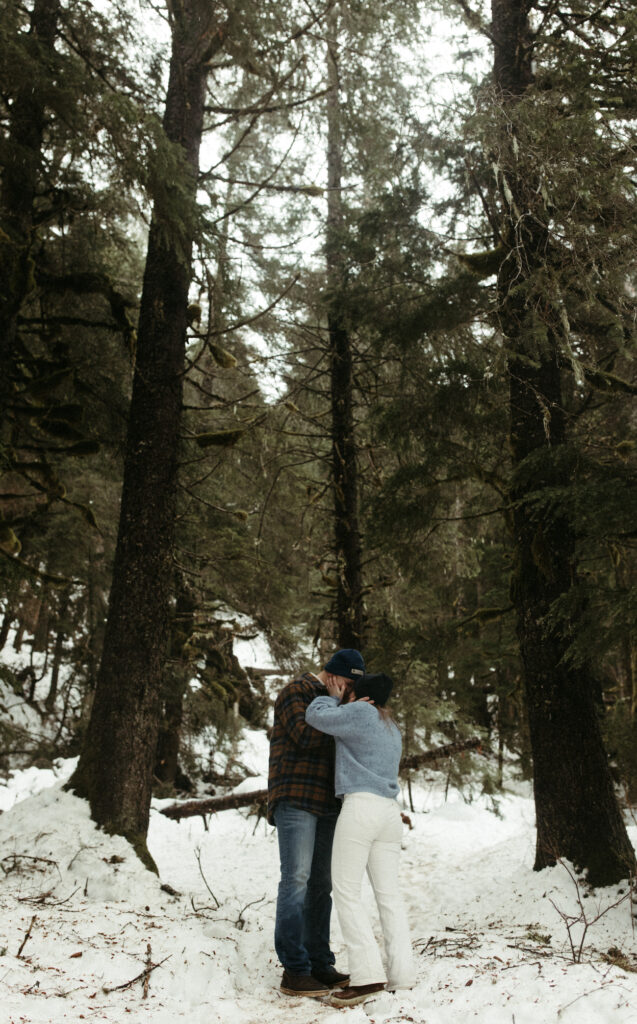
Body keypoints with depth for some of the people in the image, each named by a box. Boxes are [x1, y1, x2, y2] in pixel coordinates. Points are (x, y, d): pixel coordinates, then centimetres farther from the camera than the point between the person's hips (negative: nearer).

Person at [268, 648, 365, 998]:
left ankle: (319, 965, 13)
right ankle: (294, 972, -7)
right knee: (296, 880, -10)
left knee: (320, 884, 8)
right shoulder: (295, 693, -7)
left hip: (325, 804, 9)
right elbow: (306, 738, -19)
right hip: (295, 799, -9)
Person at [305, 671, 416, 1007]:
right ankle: (402, 973, 7)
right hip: (390, 812, 8)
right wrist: (338, 702, 22)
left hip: (361, 806, -8)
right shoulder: (391, 727, 23)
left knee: (346, 892, -4)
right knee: (389, 894, 8)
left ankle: (367, 973, -9)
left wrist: (333, 698, 14)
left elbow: (316, 716, -3)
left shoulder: (361, 712, -4)